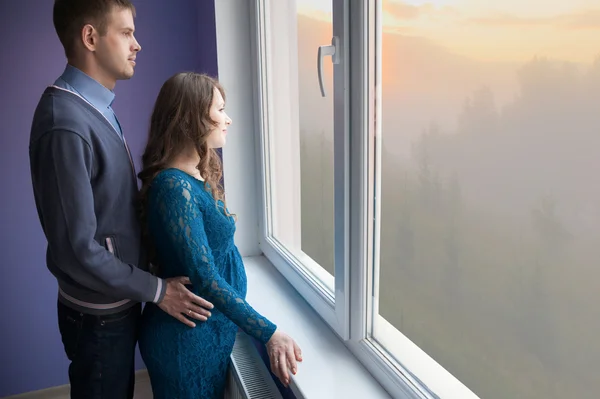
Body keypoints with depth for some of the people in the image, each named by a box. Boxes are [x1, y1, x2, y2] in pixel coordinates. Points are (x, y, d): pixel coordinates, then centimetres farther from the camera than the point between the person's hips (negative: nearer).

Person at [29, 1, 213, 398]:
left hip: (118, 302, 8)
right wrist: (156, 290, -17)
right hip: (100, 315, -8)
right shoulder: (66, 125, -26)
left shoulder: (97, 106, 3)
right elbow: (77, 250, -25)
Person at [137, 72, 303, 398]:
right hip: (188, 338, -9)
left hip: (212, 330, 9)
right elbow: (205, 279, -27)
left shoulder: (198, 178, 5)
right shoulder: (175, 187, -25)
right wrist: (268, 334, -27)